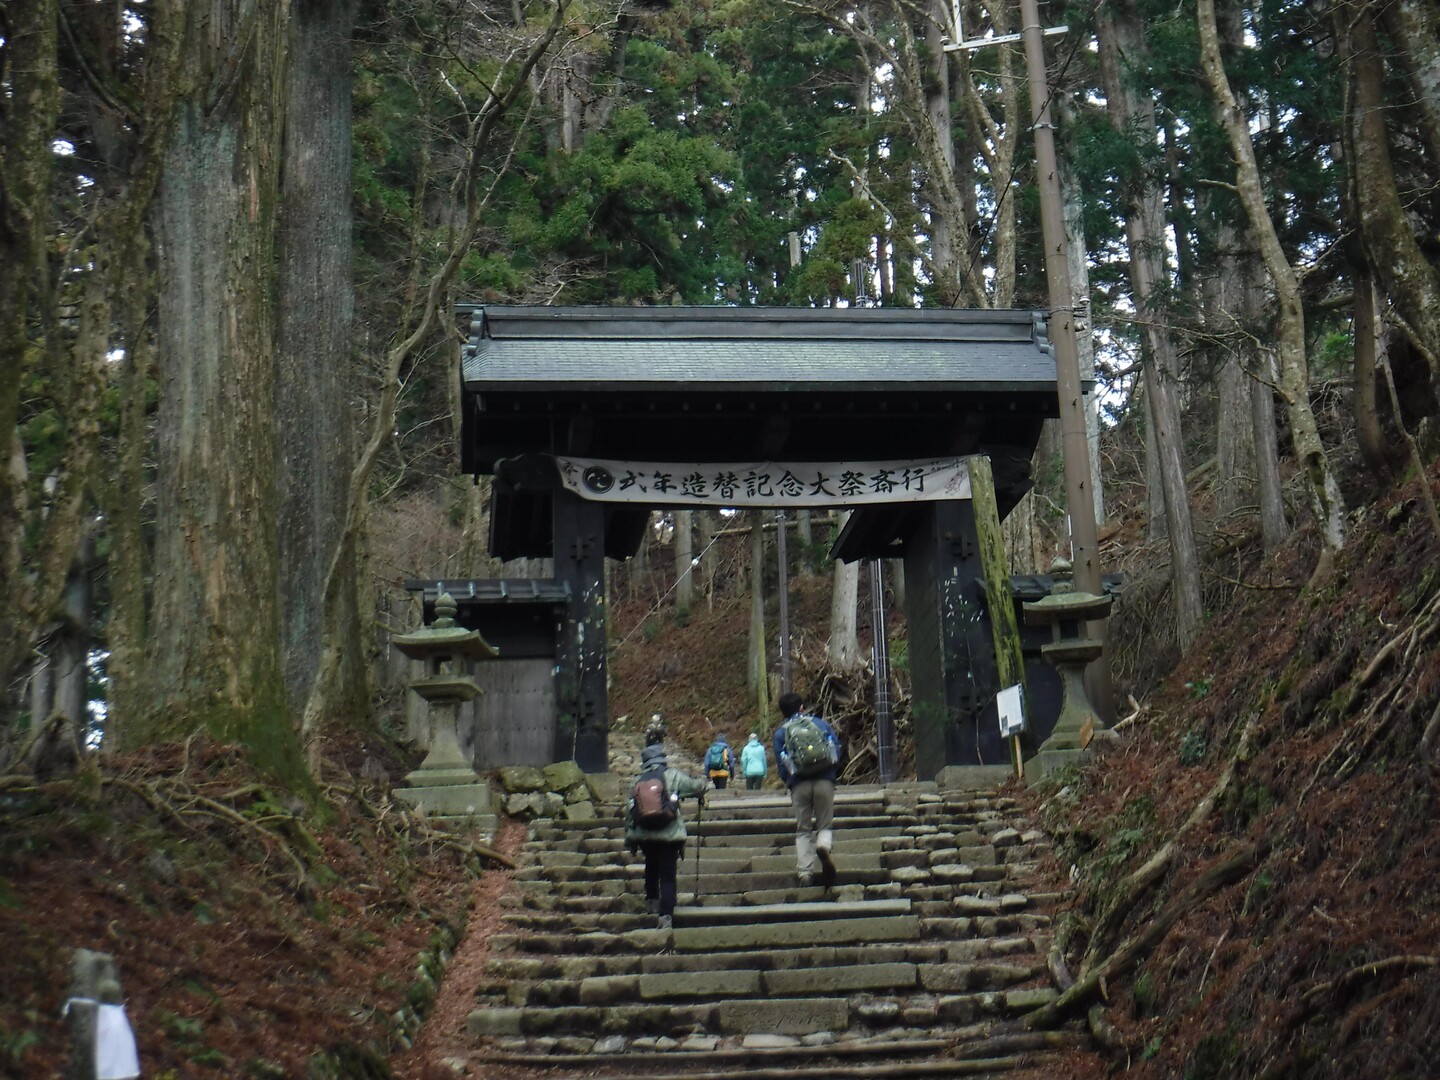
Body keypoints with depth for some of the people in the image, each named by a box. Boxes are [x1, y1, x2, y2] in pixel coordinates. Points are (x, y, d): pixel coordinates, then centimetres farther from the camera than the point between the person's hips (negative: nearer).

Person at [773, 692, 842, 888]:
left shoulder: (781, 732, 9)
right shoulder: (820, 723, 12)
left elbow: (781, 764, 4)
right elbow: (837, 749, 8)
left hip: (799, 784, 0)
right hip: (825, 781, 0)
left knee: (803, 830, 10)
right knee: (825, 824, 9)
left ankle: (805, 871, -1)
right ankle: (824, 845, -25)